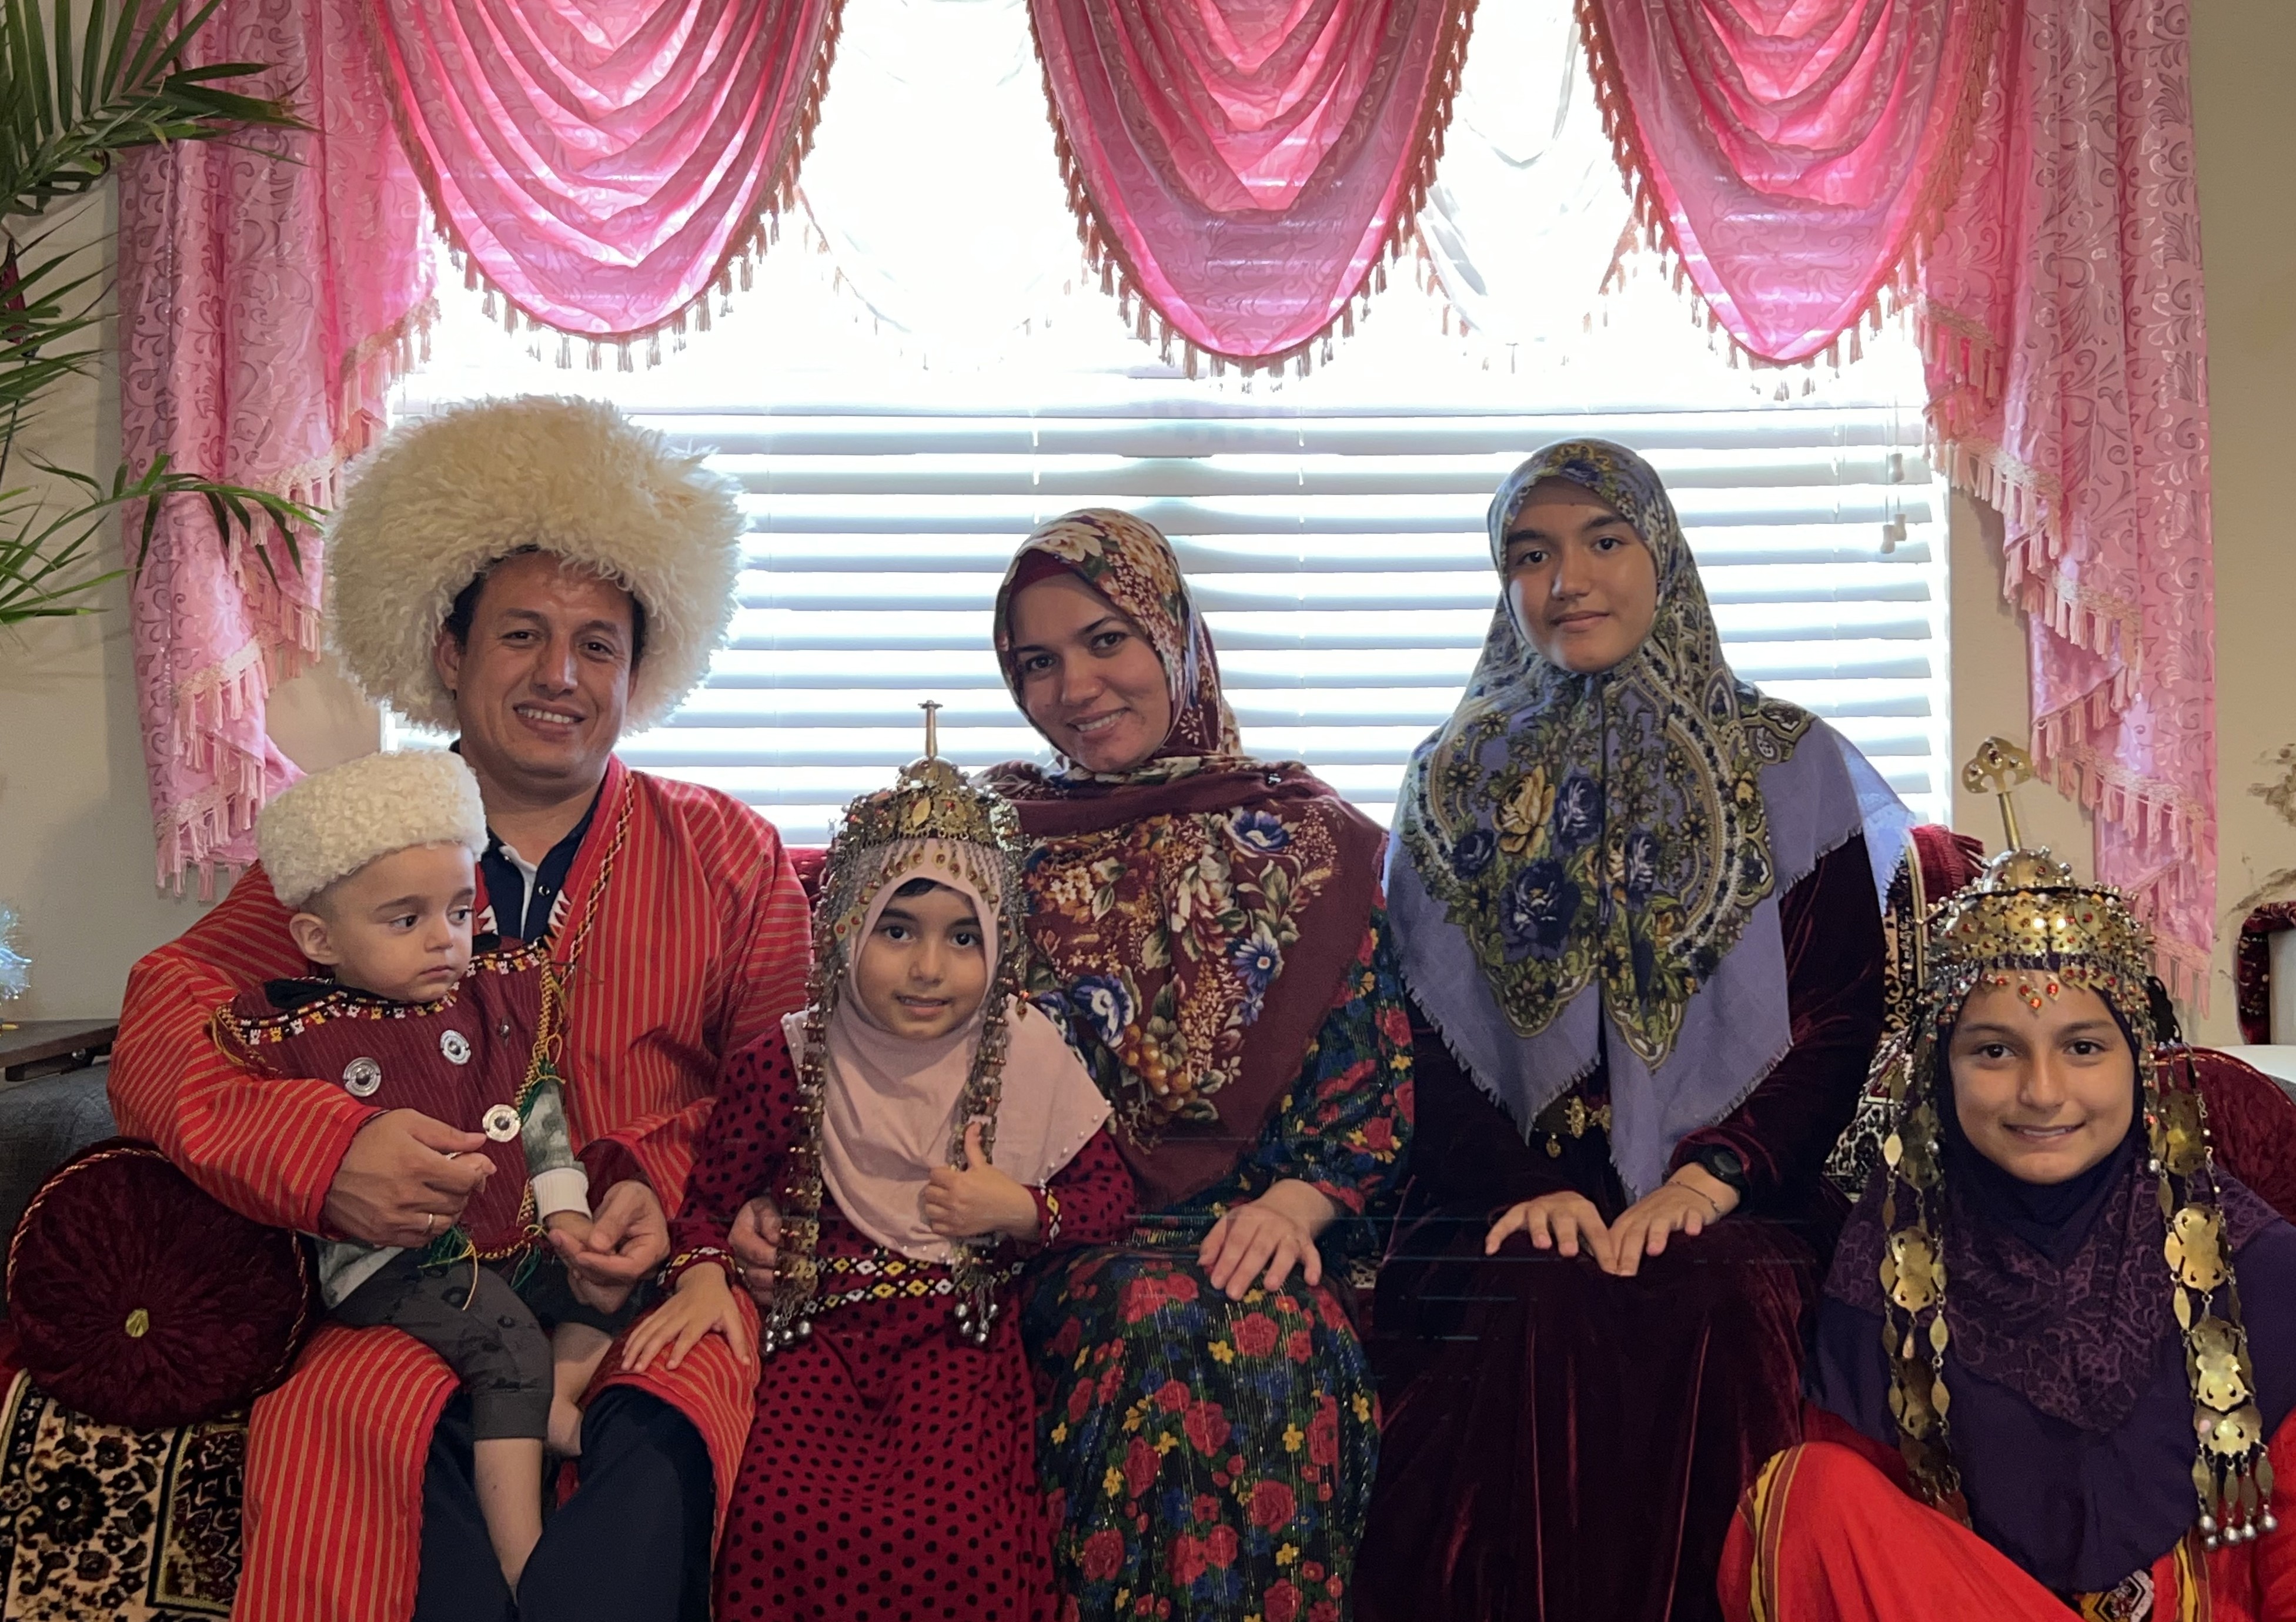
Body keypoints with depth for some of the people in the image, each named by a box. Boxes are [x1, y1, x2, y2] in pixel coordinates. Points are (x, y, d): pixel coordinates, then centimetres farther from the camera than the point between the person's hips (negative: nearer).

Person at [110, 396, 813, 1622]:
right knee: (359, 1420, -33)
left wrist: (671, 1197, -14)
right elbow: (162, 1032, 2)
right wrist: (320, 1151, -19)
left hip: (650, 1287, 0)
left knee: (657, 1442, -34)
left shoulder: (726, 856, 15)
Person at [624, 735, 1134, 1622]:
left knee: (947, 1529, -28)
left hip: (957, 1328, 0)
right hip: (818, 1325, 1)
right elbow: (711, 1196, 11)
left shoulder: (1028, 1058, 1)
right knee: (786, 1518, -27)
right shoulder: (784, 1064, 1)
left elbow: (1110, 1199, 8)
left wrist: (1016, 1210, -9)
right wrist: (702, 1274, -10)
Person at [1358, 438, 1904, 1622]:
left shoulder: (1792, 767, 10)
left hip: (1735, 1201, 0)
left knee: (1713, 1310, -31)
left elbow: (1843, 1022, 3)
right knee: (1538, 1315, -30)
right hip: (1518, 1202, 1)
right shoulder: (1455, 784, 14)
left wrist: (1712, 1174, -13)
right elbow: (1424, 1036, 6)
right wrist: (1525, 1186, -12)